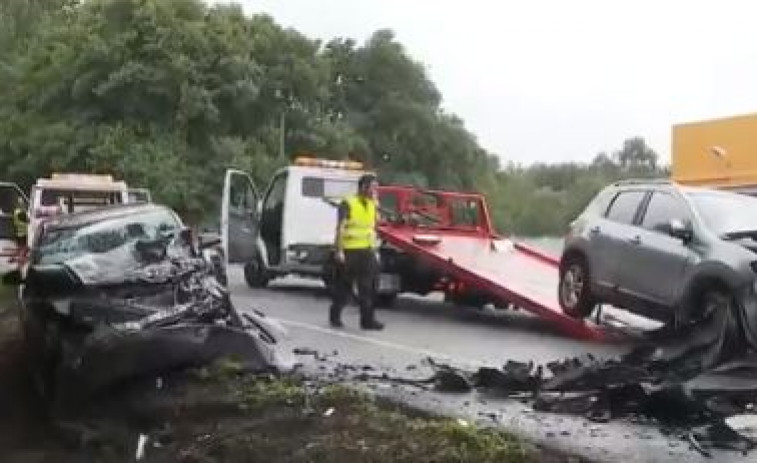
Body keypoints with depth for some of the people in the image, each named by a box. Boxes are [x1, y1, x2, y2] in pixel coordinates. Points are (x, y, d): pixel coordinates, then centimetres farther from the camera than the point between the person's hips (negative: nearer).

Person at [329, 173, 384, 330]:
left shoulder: (372, 205, 13)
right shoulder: (348, 203, -8)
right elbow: (340, 228, -11)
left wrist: (375, 250, 15)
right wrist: (338, 250, -17)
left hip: (367, 251, 6)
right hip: (349, 251, -6)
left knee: (367, 288, 2)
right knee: (343, 287, 5)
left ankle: (367, 319, 5)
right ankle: (335, 316, 20)